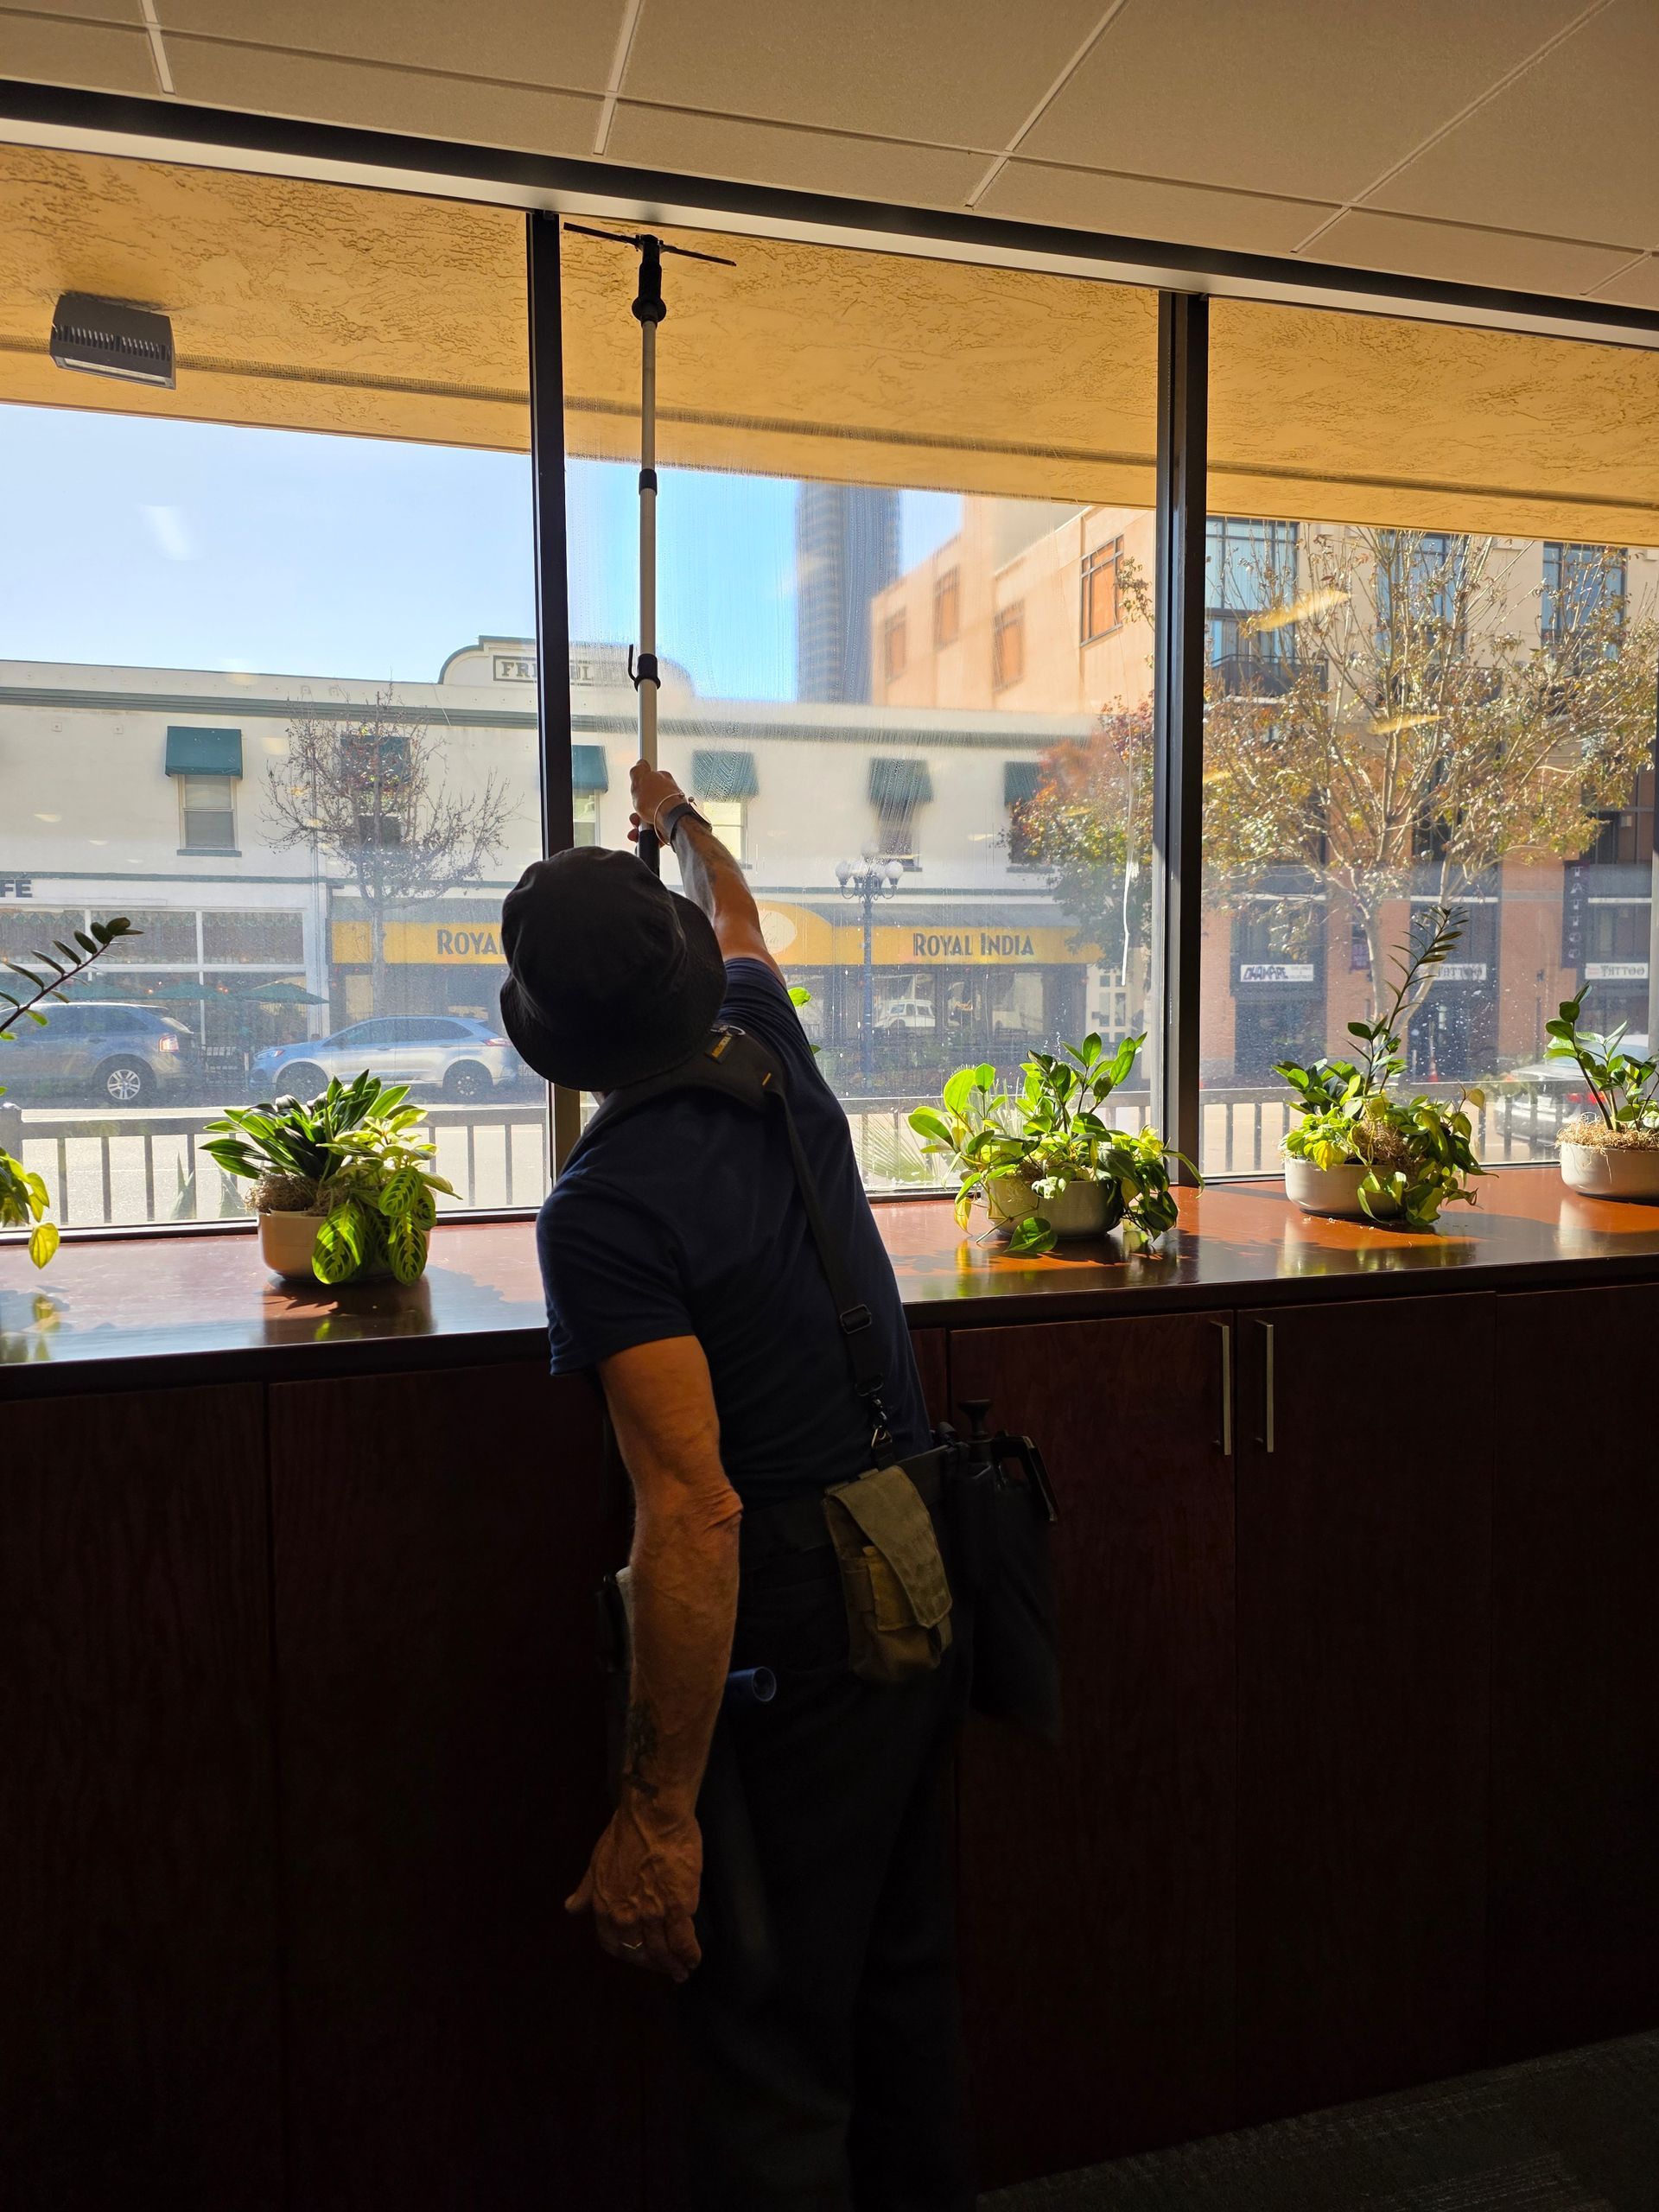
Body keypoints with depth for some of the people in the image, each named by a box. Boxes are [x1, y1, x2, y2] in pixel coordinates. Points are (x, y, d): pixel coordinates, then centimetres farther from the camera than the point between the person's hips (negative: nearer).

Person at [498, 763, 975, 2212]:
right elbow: (739, 922, 24)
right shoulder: (773, 1065, 0)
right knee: (905, 1983, 25)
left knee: (772, 2053, 9)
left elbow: (693, 1515, -27)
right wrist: (679, 819, 44)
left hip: (795, 1625, -8)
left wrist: (658, 1811, -21)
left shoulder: (605, 1209, -21)